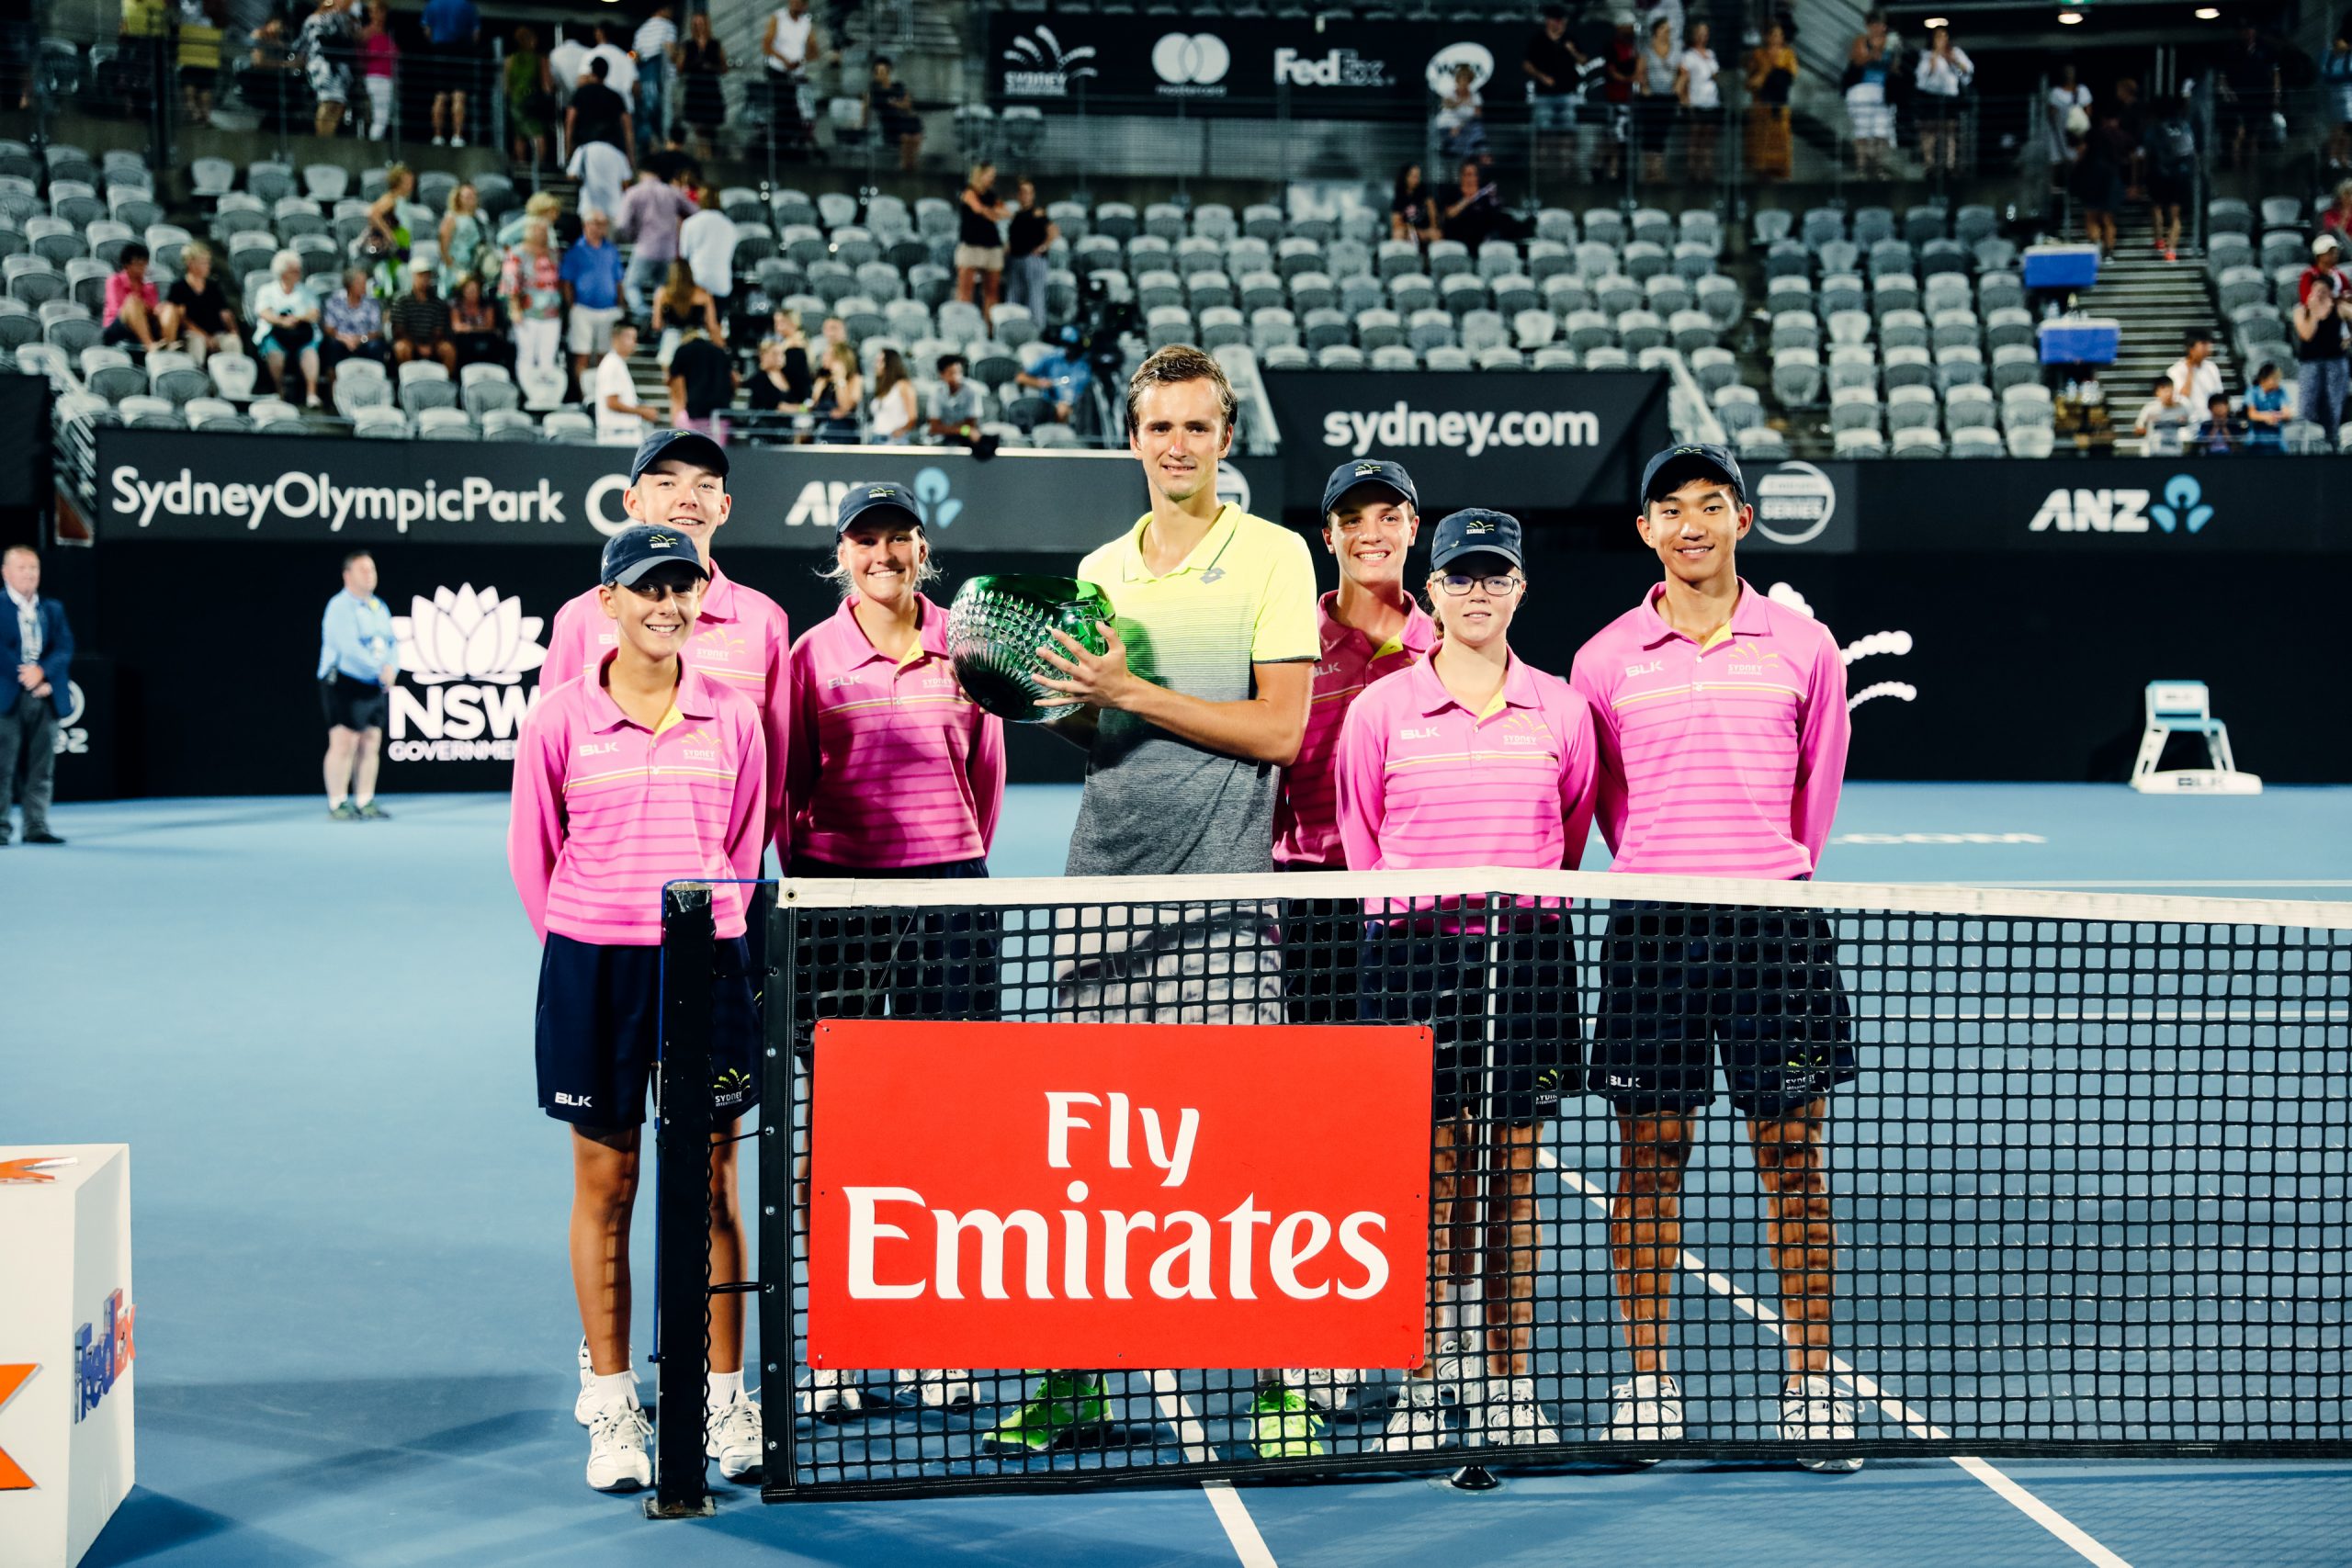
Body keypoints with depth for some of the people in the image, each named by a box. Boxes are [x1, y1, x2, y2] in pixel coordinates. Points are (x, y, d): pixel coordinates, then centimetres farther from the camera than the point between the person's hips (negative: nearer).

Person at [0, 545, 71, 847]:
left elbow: (65, 648, 4)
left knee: (41, 767, 4)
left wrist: (41, 671, -13)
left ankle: (36, 827, 7)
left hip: (45, 697, 4)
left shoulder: (53, 609, 15)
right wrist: (27, 679, -13)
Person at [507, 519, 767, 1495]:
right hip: (593, 967, -1)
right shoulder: (560, 720, -1)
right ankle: (611, 1410, 13)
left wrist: (711, 927, 9)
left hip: (708, 965, 1)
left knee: (712, 1185, 5)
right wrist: (577, 947, 9)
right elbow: (533, 849, 7)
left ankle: (724, 1403, 14)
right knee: (604, 1185, 5)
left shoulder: (732, 717, 3)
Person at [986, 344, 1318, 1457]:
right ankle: (1071, 1381, 15)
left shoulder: (1272, 554, 0)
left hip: (1221, 886, -5)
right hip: (1102, 881, 5)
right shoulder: (1101, 570, 16)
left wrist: (1130, 692, -12)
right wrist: (1057, 701, 1)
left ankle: (1278, 1384, 6)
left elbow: (1279, 730, -9)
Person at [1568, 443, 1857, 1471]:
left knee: (1794, 1160, 1)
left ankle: (1809, 1385, 8)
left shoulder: (1803, 647, 5)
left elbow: (1816, 791, 14)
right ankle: (1646, 1382, 11)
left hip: (1776, 926, 0)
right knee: (1650, 1159, 3)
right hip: (1651, 928, 0)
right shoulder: (1605, 661, 5)